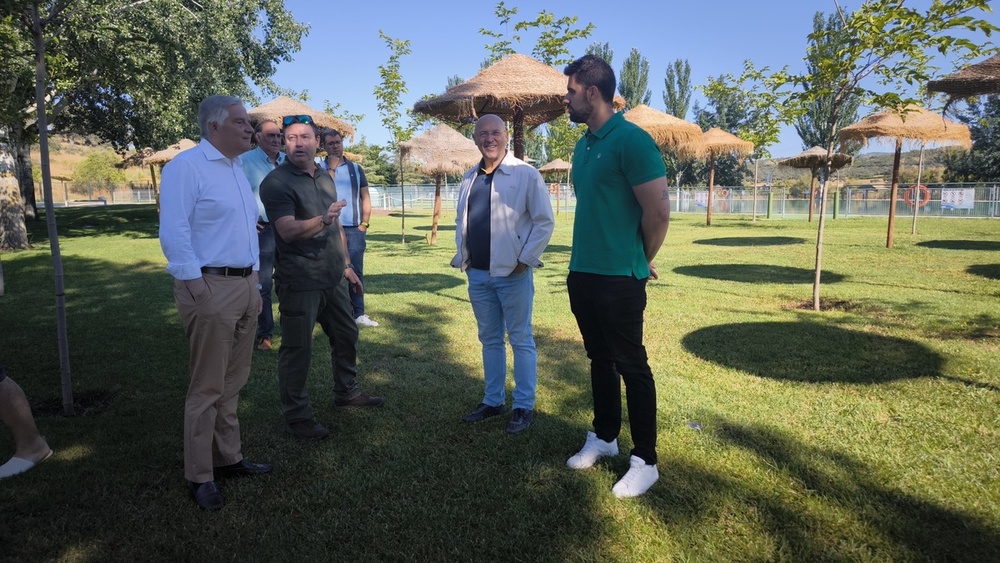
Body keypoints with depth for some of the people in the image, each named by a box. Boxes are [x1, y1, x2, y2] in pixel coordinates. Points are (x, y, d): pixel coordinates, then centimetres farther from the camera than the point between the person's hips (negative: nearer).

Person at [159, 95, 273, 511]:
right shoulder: (186, 166, -11)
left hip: (245, 284, 8)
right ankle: (199, 476, 12)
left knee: (233, 382, 15)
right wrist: (197, 289, -20)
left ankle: (228, 458, 28)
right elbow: (173, 233, -18)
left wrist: (254, 281, 15)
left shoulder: (236, 168, 17)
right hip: (211, 287, -8)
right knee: (208, 387, -1)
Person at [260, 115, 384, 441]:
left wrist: (347, 265, 19)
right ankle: (296, 416, 13)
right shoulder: (276, 182, -12)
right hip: (300, 282, -8)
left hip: (333, 278, 8)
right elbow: (288, 231, -24)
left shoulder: (325, 178, 12)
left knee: (346, 335, 18)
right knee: (297, 349, 0)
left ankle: (346, 392, 37)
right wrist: (323, 220, -40)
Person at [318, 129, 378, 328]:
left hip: (354, 228, 2)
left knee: (356, 270, 1)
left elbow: (365, 198, 10)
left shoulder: (356, 168, 11)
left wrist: (364, 224, 1)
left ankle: (359, 314, 4)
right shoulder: (319, 168, 3)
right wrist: (331, 168, -9)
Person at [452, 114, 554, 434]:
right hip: (477, 274, 6)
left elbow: (544, 222, -9)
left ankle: (524, 407, 14)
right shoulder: (469, 179, 11)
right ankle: (493, 401, 27)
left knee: (520, 339, 4)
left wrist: (525, 259, -13)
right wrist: (462, 255, 8)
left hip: (513, 273, -6)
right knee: (489, 339, 15)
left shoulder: (525, 174, -7)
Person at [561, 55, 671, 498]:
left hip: (619, 279, -8)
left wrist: (640, 263, -2)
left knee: (631, 366, 2)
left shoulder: (631, 140, -14)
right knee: (599, 359, 18)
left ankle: (645, 461, 16)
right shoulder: (582, 145, 11)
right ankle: (604, 437, 34)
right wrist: (585, 259, 17)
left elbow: (658, 213, -15)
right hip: (582, 273, 8)